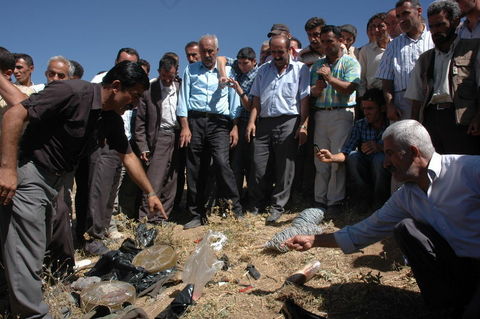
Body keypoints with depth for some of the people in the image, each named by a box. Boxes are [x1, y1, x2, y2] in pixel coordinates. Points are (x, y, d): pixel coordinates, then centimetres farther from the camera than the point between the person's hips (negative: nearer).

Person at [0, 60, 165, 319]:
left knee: (36, 252, 18)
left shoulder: (112, 120, 3)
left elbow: (127, 156, 13)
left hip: (53, 181, 9)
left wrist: (150, 193, 15)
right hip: (27, 177, -8)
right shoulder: (73, 92, -21)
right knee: (27, 257, -5)